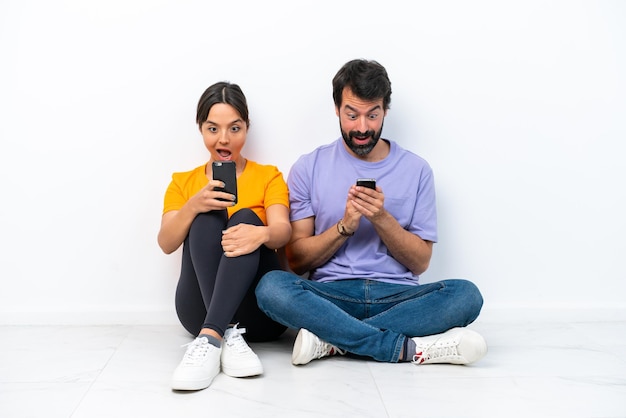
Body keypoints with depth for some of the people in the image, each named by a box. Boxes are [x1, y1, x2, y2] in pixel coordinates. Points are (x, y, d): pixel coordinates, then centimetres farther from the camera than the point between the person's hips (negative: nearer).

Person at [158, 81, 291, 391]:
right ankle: (228, 334, -37)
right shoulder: (182, 182, 14)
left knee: (246, 219, -24)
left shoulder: (269, 177, 10)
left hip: (259, 310, -1)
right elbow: (166, 244, -1)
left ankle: (210, 337, -41)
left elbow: (282, 231, -10)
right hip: (201, 310, 1)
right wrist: (193, 205, -21)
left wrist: (262, 233, -35)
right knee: (207, 218, -21)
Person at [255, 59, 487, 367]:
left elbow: (420, 262, 5)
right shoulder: (309, 168, 5)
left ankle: (332, 340, -25)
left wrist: (381, 218, -12)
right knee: (271, 286, -31)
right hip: (330, 295, -1)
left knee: (466, 294, -27)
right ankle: (410, 348, -28)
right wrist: (344, 226, -14)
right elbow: (297, 259, 2)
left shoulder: (416, 169, 7)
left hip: (397, 295, 1)